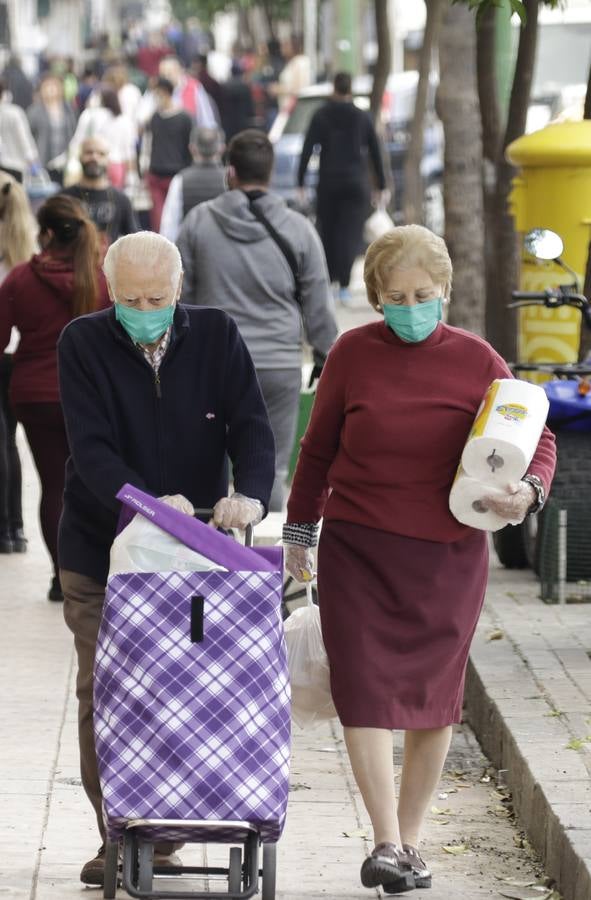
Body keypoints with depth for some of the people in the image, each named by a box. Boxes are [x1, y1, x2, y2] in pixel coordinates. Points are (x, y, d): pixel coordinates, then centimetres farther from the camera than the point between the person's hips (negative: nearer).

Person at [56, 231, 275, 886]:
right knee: (101, 699, 0)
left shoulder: (216, 337, -1)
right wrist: (147, 502, -34)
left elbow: (250, 426, -9)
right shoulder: (83, 344, -6)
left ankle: (162, 838, 13)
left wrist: (249, 493, -30)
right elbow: (91, 447, -17)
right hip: (99, 550, -1)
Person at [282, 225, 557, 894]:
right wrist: (299, 528, 14)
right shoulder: (353, 354, 0)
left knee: (433, 693, 7)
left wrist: (528, 491, -17)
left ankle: (410, 838, 20)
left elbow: (536, 437, 4)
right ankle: (386, 845, -11)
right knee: (364, 688, -11)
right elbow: (319, 447, 11)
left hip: (448, 555, 1)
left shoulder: (476, 361, -1)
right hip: (357, 548, -1)